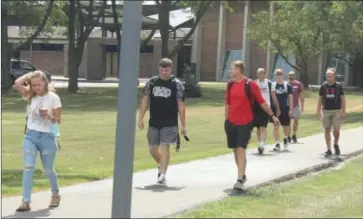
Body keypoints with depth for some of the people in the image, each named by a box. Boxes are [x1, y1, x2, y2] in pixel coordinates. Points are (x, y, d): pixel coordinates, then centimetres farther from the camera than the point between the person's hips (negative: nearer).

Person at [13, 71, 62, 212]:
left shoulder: (53, 98, -6)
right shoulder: (30, 96, 3)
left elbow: (58, 120, -6)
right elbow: (17, 83, -13)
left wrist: (49, 116, -25)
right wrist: (30, 75, -2)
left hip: (47, 137, -2)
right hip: (30, 136, 2)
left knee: (48, 170, 13)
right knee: (28, 168, -11)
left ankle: (55, 194, 40)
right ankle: (26, 202, -14)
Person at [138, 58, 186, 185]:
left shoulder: (177, 84, -3)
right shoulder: (151, 83, 5)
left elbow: (181, 105, -4)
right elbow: (145, 100, 6)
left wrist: (183, 125, -6)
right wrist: (141, 118, -3)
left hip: (170, 123, -3)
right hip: (154, 122, 4)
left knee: (164, 146, -11)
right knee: (152, 148, 9)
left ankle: (163, 175, -8)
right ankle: (161, 166, 37)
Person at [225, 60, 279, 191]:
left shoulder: (250, 85, -9)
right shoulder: (230, 84, 7)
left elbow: (261, 101, -2)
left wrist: (272, 115, 1)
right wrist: (226, 120, 15)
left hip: (245, 123, -5)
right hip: (231, 122, 5)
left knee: (241, 150, -13)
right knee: (235, 150, 12)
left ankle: (240, 180, -14)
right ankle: (242, 175, 29)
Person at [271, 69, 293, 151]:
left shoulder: (287, 86, 1)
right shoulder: (272, 85, 2)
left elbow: (290, 97, 2)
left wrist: (290, 109, -3)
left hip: (285, 109, 0)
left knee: (286, 126, 8)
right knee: (276, 126, -3)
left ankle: (285, 138, 38)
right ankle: (277, 144, 0)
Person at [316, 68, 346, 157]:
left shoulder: (339, 86, -2)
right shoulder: (323, 86, 3)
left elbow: (342, 99, -1)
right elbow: (320, 99, 8)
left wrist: (343, 111, -7)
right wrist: (318, 111, 3)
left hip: (336, 111, -2)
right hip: (326, 111, 2)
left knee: (336, 130, -4)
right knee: (327, 130, 2)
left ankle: (336, 144, 25)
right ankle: (329, 150, 8)